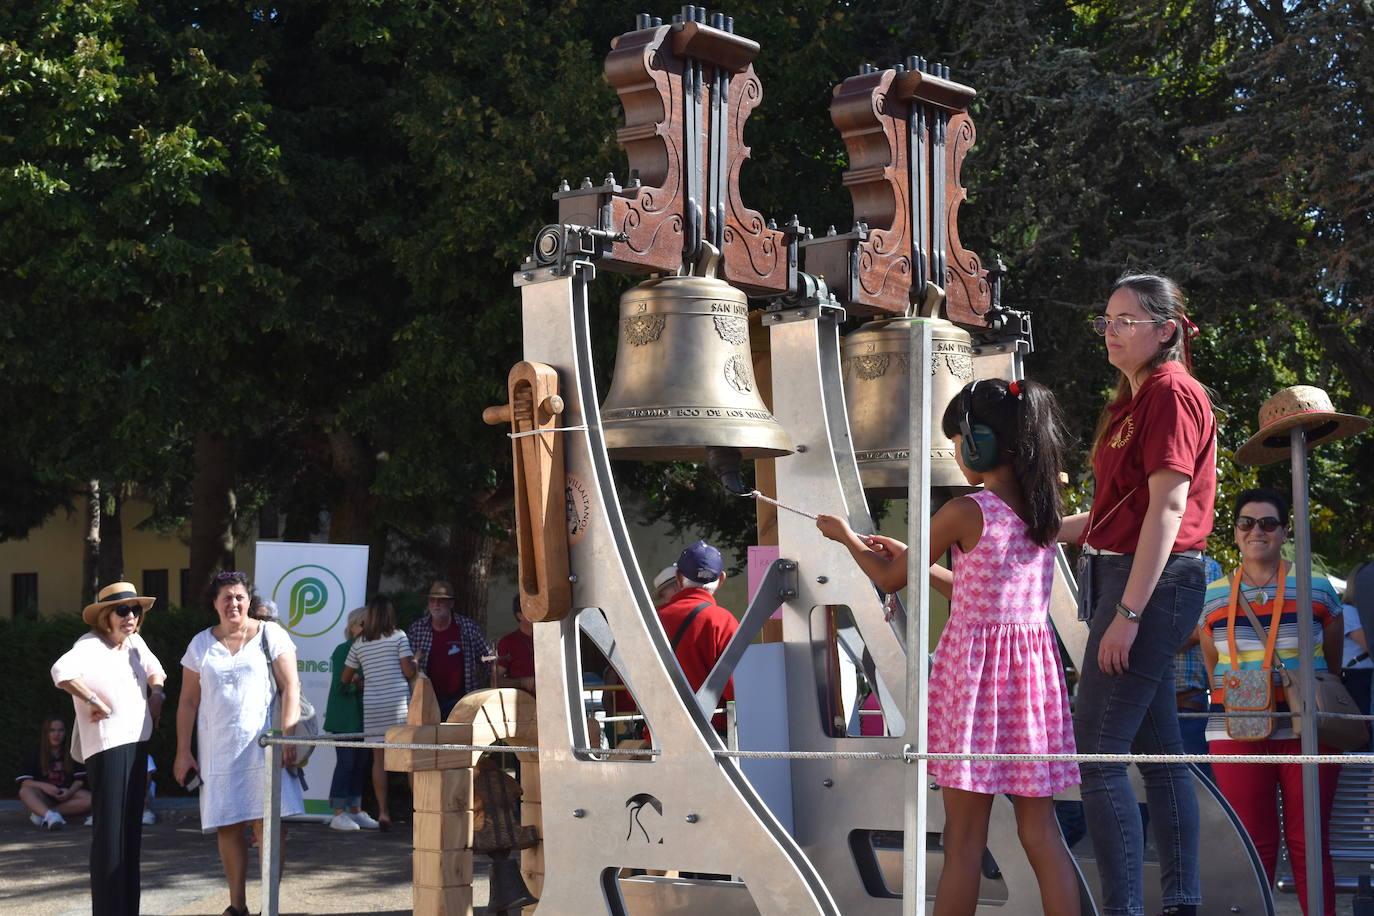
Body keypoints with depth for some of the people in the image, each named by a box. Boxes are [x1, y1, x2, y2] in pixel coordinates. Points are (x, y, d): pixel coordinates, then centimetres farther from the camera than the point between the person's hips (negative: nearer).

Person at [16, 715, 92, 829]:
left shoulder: (72, 754, 9)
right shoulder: (33, 754, 4)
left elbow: (79, 779, 3)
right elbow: (23, 781, -5)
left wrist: (70, 791, -19)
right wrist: (43, 786, -23)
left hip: (66, 795, 1)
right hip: (44, 798, -1)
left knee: (90, 799, -28)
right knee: (25, 791, -31)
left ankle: (40, 812, -33)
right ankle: (49, 815, -59)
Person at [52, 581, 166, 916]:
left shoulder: (134, 642, 11)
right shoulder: (91, 645, -13)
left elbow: (155, 670, 32)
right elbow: (62, 671, -34)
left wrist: (157, 693, 12)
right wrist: (94, 702, -25)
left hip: (137, 744, 8)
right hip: (107, 746, -8)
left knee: (132, 830, 12)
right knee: (109, 830, -8)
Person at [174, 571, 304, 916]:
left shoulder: (270, 635, 5)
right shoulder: (201, 645, 12)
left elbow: (290, 688, -1)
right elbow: (188, 702, 12)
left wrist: (287, 736, -12)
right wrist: (183, 752, 6)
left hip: (264, 744, -3)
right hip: (218, 750, 3)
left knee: (267, 823, -9)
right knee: (228, 826, 3)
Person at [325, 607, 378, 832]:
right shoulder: (342, 651, -5)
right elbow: (339, 685, -10)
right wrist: (357, 683, -24)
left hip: (364, 717, 7)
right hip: (345, 718, -7)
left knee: (363, 762, 7)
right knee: (346, 761, -7)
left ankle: (356, 811, 15)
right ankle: (339, 813, -3)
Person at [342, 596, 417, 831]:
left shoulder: (359, 643, 8)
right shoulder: (398, 637, -2)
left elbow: (345, 679, 13)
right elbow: (408, 671, -7)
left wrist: (356, 680, 34)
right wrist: (415, 661, 13)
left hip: (372, 704, 2)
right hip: (398, 702, -2)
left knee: (379, 758, 5)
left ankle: (383, 810, 0)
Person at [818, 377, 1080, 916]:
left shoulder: (964, 513, -12)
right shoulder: (1044, 510, 6)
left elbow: (889, 579, 0)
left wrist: (845, 536, 17)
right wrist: (913, 557, 24)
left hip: (974, 669, -6)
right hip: (1034, 666, 6)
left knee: (963, 836, 1)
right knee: (1040, 831, 8)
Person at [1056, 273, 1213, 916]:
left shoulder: (1173, 393, -11)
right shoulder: (1133, 401, 18)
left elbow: (1168, 508, -18)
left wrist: (1127, 612, -22)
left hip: (1154, 582, -10)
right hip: (1121, 575, 10)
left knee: (1096, 756, -12)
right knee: (1159, 753, 10)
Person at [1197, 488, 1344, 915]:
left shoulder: (1316, 588, 7)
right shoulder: (1212, 597, 10)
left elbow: (1333, 662, 13)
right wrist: (1229, 703, 5)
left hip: (1307, 732, -1)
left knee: (1309, 844, 0)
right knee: (1254, 846, 0)